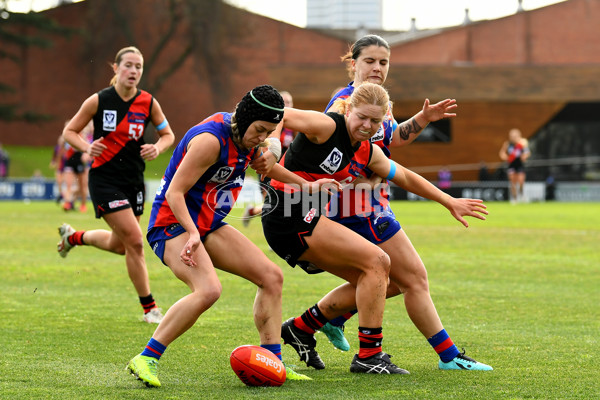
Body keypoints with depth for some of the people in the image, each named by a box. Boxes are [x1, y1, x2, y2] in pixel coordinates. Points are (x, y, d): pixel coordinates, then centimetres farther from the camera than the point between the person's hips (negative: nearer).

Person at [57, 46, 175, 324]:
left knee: (118, 245, 16)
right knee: (134, 241, -12)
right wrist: (87, 147, -20)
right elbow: (69, 131, 0)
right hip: (104, 178, -5)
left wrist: (158, 148, -12)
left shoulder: (148, 102, -2)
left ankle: (73, 237, 46)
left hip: (134, 180, 5)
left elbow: (168, 134, 10)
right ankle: (149, 308, 0)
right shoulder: (98, 101, -10)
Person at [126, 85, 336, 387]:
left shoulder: (247, 137, 4)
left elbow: (262, 162, 29)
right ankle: (146, 359, -23)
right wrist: (193, 234, -35)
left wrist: (305, 185, 34)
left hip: (208, 225, 10)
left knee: (271, 276, 3)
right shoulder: (211, 139, -24)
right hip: (172, 223, -10)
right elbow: (174, 193, -23)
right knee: (208, 289, -32)